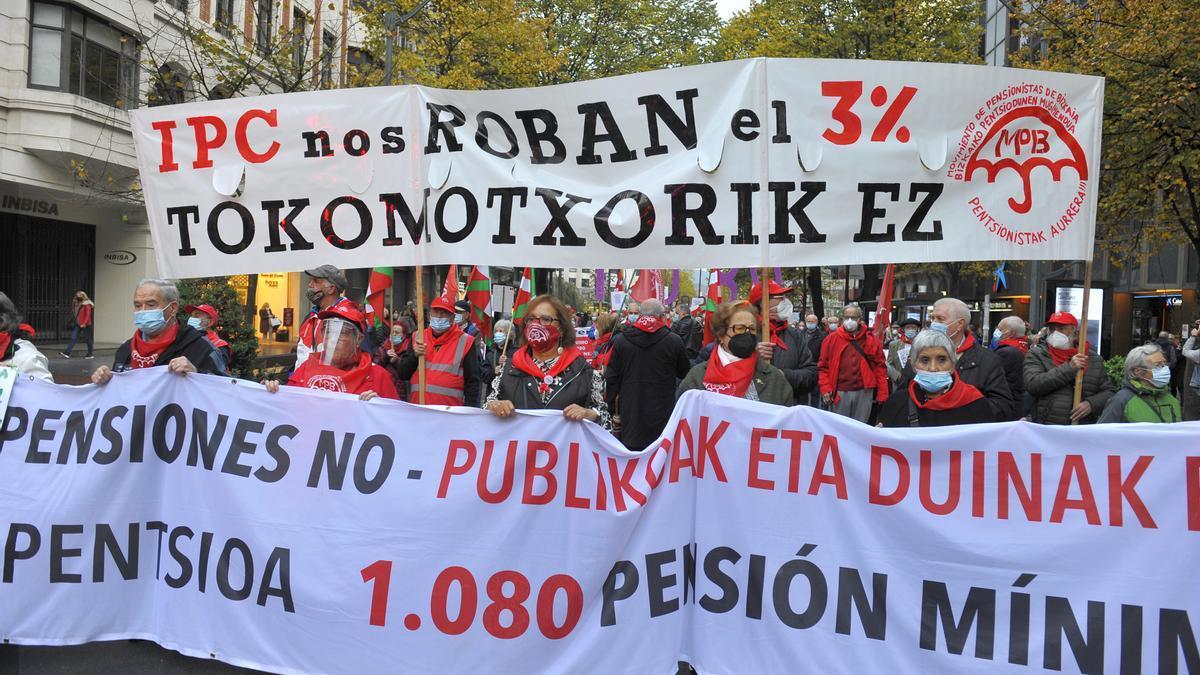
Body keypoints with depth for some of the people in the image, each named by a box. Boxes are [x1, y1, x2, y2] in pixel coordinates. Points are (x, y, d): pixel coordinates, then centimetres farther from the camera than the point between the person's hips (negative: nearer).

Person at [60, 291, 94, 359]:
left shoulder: (87, 305, -10)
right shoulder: (76, 304, 9)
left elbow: (87, 315, -14)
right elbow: (74, 313, 17)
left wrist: (84, 324, -20)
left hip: (85, 325, -6)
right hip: (77, 324, 6)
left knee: (88, 339, 4)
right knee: (73, 338, -1)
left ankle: (90, 354, 14)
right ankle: (67, 353, -6)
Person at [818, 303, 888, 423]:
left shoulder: (871, 340, 5)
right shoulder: (832, 339, 3)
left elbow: (880, 367, 5)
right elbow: (823, 367, 3)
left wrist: (882, 393, 0)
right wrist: (825, 389, -8)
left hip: (864, 392, 1)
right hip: (840, 393, -1)